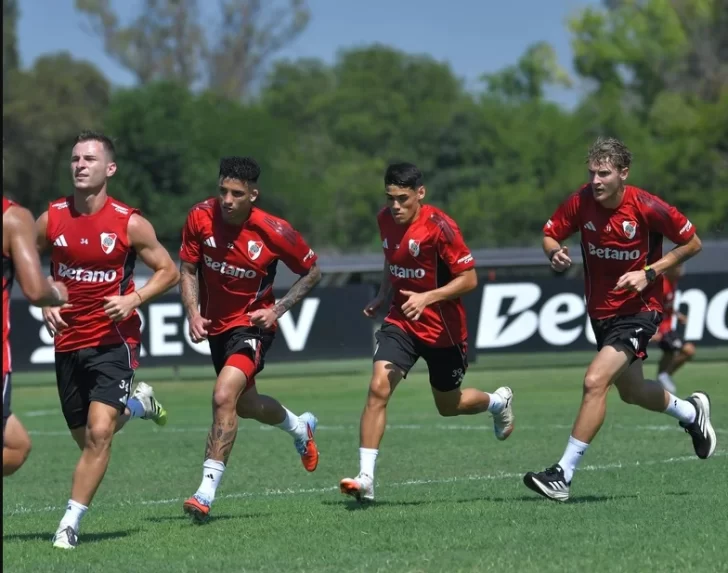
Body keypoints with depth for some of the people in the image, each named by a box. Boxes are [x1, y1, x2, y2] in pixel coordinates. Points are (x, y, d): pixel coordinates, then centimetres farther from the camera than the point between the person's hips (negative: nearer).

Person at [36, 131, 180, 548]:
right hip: (68, 342, 4)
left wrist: (133, 299, -15)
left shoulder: (130, 224, -9)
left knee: (99, 433, -18)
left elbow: (169, 271, 1)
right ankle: (137, 404, 46)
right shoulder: (51, 219, -2)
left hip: (114, 339, -4)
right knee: (86, 437, 14)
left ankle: (71, 523, -10)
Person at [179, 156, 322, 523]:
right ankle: (300, 427, 56)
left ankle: (207, 491, -23)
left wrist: (278, 310, -15)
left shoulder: (273, 231, -20)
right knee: (245, 404, 23)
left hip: (252, 324, -5)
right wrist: (193, 313, -15)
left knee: (224, 396, -26)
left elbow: (312, 272, -4)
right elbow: (188, 269, 0)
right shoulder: (200, 218, -14)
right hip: (216, 324, 5)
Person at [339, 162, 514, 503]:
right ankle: (365, 479, -19)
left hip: (443, 328, -4)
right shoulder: (386, 220, -2)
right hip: (401, 321, 4)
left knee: (448, 406, 14)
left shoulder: (438, 226, -21)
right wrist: (382, 297, 6)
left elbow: (469, 279, -18)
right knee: (378, 388, -18)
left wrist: (427, 298, -29)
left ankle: (498, 401, 49)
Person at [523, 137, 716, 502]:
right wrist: (555, 253, -21)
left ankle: (563, 475, -18)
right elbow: (550, 235, 3)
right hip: (600, 311, 6)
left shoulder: (648, 208, -20)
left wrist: (650, 272, -19)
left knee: (594, 381, -23)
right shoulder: (580, 203, -10)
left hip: (638, 310, -6)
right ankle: (691, 411, 55)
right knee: (631, 391, 24)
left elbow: (692, 243, -8)